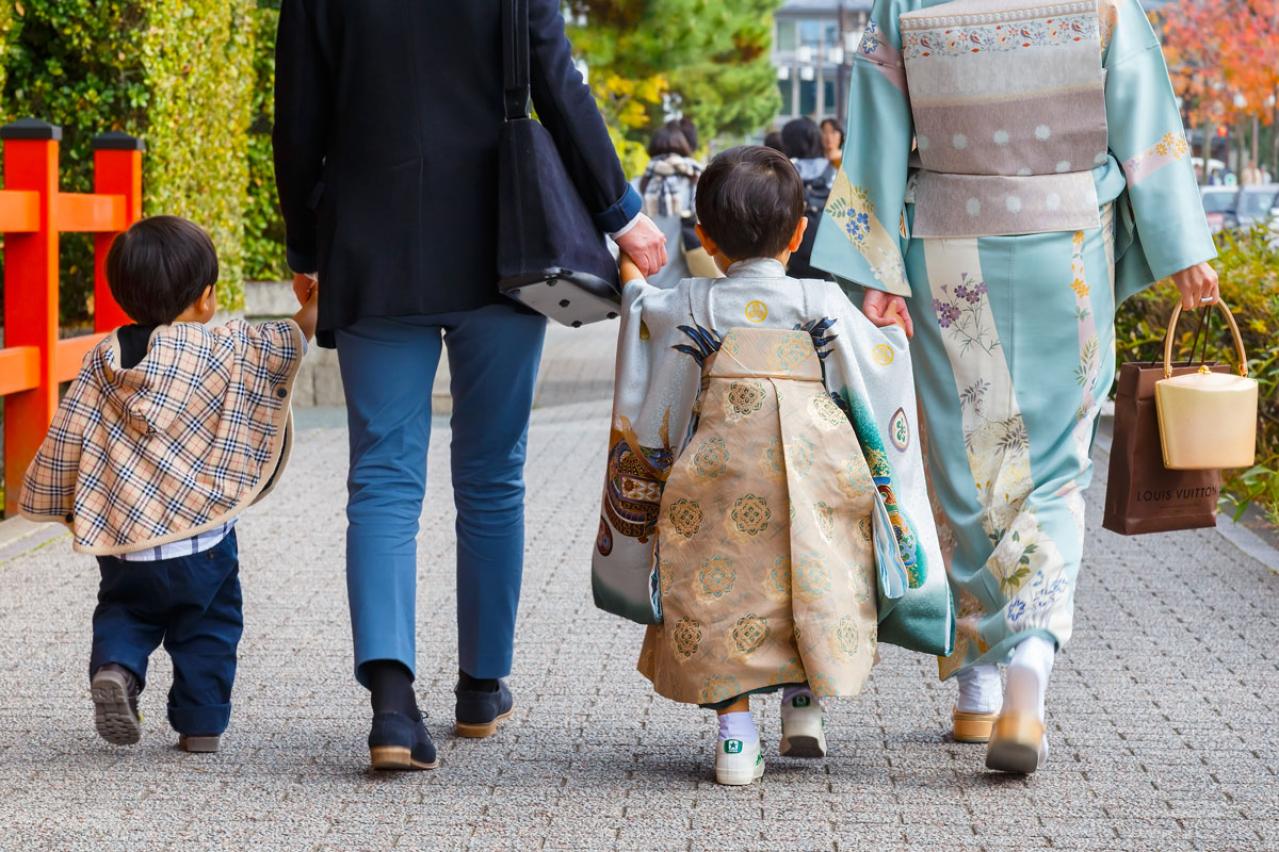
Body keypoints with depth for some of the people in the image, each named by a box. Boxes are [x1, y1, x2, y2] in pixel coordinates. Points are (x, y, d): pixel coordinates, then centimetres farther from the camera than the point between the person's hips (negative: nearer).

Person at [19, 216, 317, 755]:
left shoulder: (105, 358, 1)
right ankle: (201, 724, 13)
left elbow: (67, 437, 3)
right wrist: (313, 311, 18)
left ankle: (115, 667, -4)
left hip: (120, 538, 3)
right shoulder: (226, 351, -10)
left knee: (125, 609, 22)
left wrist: (62, 504, 15)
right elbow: (286, 344, 0)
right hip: (199, 539, -2)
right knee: (209, 626, 15)